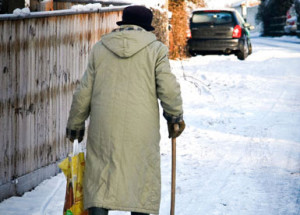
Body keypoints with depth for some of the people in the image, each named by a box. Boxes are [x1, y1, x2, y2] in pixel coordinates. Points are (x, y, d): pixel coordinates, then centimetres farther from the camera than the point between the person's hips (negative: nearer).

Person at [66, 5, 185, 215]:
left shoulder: (100, 48, 9)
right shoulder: (155, 49, 2)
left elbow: (84, 92, 11)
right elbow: (169, 88, -6)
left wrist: (75, 124, 22)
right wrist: (175, 117, 10)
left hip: (104, 128, 2)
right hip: (141, 132, -1)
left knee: (100, 182, 4)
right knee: (142, 180, 10)